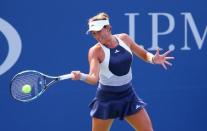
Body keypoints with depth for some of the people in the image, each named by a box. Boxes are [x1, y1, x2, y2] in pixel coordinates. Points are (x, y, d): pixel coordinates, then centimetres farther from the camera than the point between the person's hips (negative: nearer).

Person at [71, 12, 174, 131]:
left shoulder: (124, 38, -5)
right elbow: (94, 78, -27)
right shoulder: (95, 51, -17)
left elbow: (144, 54, 9)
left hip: (128, 95, 4)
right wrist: (81, 76, -48)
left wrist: (153, 59, -13)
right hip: (107, 99, -3)